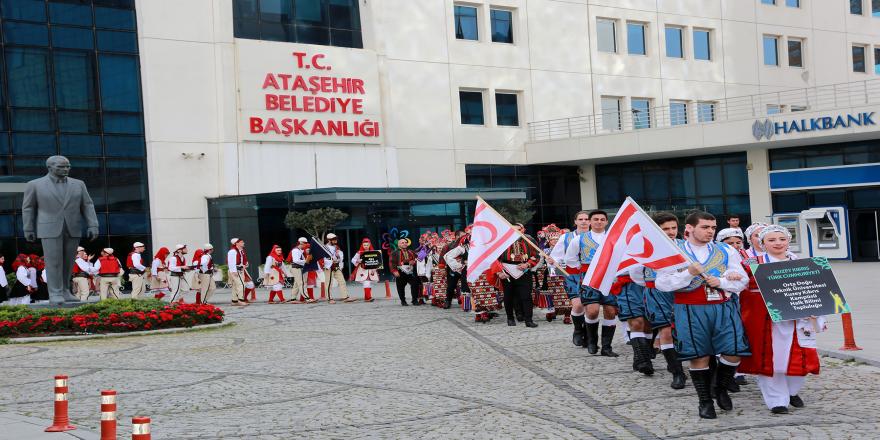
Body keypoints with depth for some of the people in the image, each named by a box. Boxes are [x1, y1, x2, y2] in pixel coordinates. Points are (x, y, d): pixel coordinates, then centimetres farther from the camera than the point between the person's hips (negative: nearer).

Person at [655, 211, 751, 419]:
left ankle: (721, 389, 24)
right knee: (699, 356, 1)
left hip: (724, 308, 3)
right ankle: (705, 400, 18)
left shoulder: (726, 251, 10)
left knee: (734, 353, -3)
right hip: (691, 311, -3)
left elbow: (742, 280, 6)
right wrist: (689, 273, -17)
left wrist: (721, 282, -12)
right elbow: (662, 283, -7)